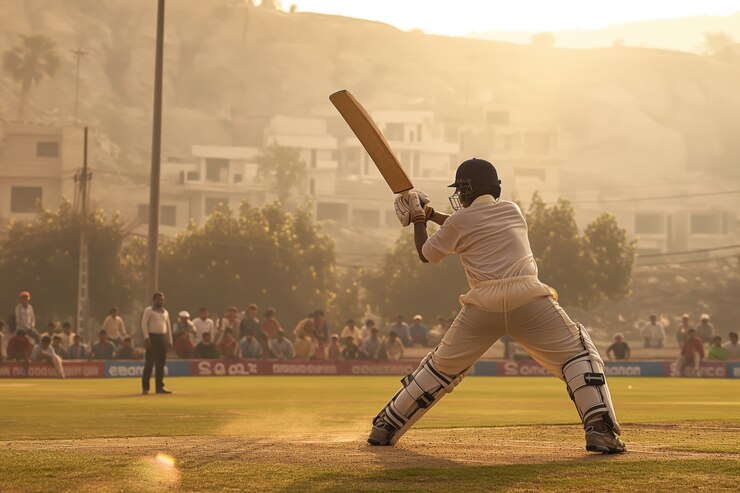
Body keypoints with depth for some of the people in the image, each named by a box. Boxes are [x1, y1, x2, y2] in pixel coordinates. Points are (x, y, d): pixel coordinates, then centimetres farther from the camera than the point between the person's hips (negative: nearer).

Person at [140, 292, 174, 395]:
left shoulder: (165, 312, 17)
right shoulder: (148, 310, -1)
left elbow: (168, 327, 21)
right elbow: (144, 324, -8)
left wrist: (169, 340, 15)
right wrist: (146, 337, -18)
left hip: (163, 338, 6)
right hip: (152, 337, -6)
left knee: (161, 363, 6)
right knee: (149, 363, -8)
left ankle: (159, 386, 10)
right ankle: (145, 387, -7)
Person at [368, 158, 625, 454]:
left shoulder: (459, 220, 10)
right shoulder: (512, 210, 21)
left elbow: (426, 254, 24)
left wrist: (419, 220, 40)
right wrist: (431, 215, 42)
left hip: (483, 306, 0)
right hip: (529, 300, 0)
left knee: (442, 365, 16)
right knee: (578, 354, 7)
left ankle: (385, 428, 23)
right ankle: (599, 429, -15)